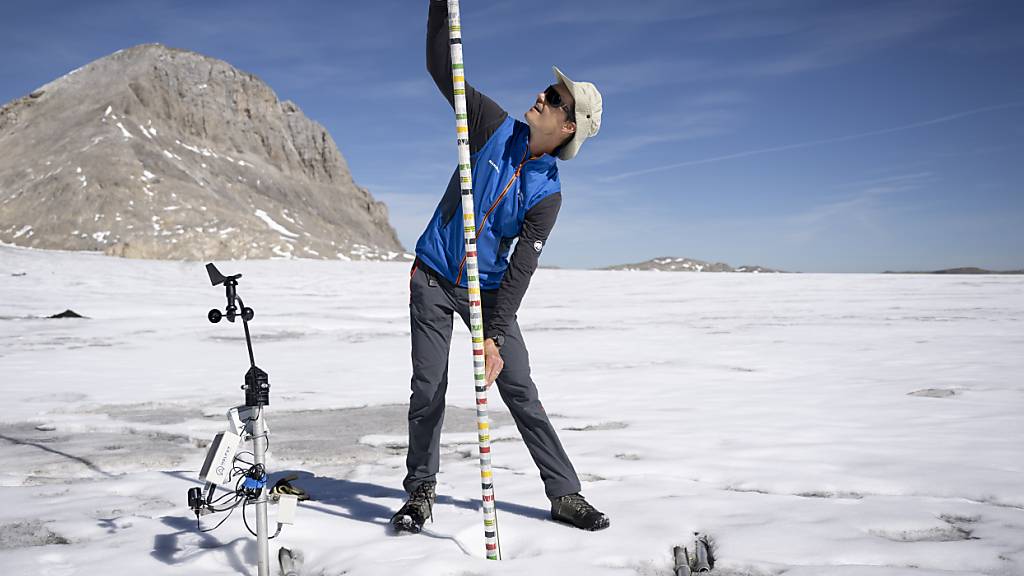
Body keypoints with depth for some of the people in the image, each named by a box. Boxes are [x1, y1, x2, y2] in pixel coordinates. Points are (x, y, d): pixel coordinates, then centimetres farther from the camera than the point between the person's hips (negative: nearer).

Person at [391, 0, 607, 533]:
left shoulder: (547, 194, -11)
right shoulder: (495, 127, -7)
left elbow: (520, 269, -16)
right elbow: (441, 68, -5)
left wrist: (494, 337, -24)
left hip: (488, 288, 0)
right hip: (434, 277, 1)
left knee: (521, 391, 0)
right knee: (428, 390, -1)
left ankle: (565, 494, 10)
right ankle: (420, 492, 16)